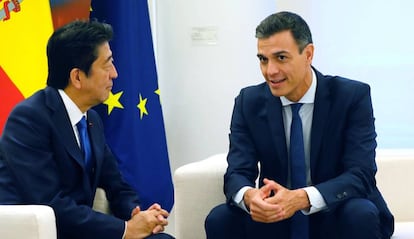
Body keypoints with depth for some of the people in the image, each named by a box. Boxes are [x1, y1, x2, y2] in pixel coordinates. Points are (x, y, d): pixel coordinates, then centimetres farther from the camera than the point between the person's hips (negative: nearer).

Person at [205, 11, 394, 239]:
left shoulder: (353, 96, -11)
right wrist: (249, 196, -35)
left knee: (361, 214, -34)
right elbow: (237, 173, -8)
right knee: (219, 219, -23)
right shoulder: (249, 102, -2)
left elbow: (360, 175, -20)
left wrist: (301, 199, -38)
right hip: (275, 220, 2)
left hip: (337, 218, -2)